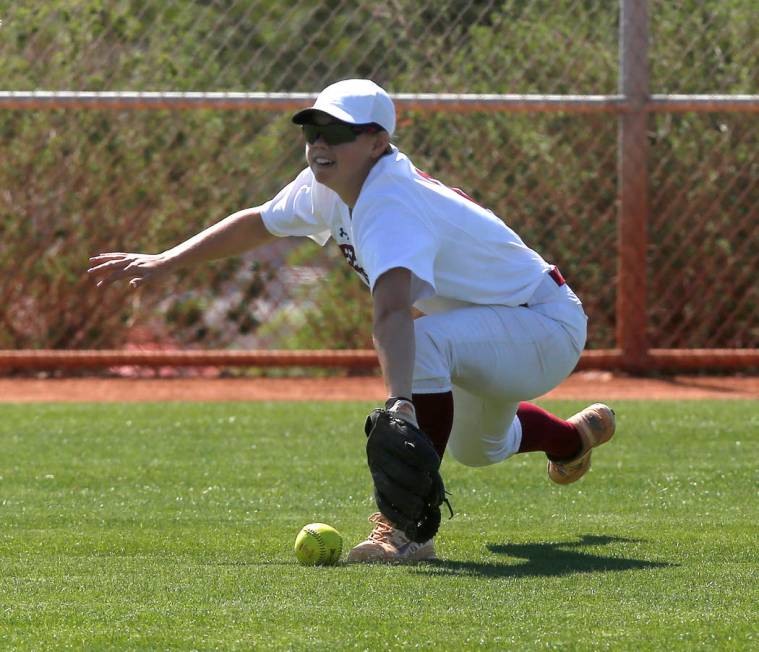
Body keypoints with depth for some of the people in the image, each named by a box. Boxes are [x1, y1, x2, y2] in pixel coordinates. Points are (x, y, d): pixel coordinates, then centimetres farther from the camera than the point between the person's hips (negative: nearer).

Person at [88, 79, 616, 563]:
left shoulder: (390, 205, -33)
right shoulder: (326, 187, -5)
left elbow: (392, 310, -50)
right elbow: (259, 223, 14)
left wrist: (401, 404, -64)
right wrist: (164, 262, 7)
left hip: (549, 324, -10)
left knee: (421, 344, -38)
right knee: (476, 447, 33)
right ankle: (577, 437, 64)